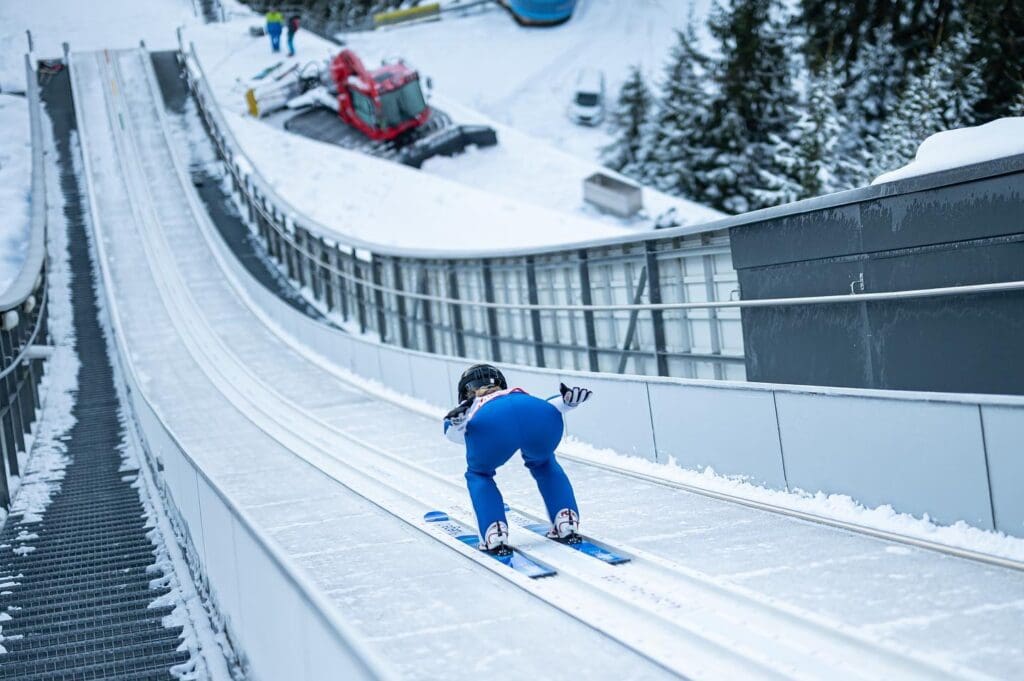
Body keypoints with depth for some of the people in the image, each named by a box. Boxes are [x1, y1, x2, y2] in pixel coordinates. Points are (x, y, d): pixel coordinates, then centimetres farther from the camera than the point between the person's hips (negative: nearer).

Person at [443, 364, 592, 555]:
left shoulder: (471, 408, 39)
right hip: (542, 416, 3)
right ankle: (567, 524, 24)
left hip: (491, 422, -3)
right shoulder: (523, 395, 47)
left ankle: (495, 536, 9)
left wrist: (458, 420, -7)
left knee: (479, 474, 28)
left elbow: (453, 432, 14)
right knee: (544, 463, 37)